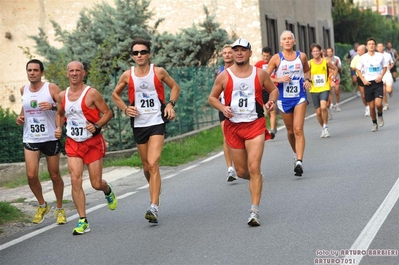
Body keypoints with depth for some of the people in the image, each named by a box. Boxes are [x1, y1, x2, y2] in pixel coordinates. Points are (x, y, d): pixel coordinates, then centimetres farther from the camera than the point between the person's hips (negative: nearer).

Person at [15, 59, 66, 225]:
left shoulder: (51, 88, -6)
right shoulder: (24, 90, 7)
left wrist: (53, 106, -28)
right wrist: (21, 118, 9)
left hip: (50, 138, -3)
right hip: (30, 139, 3)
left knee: (55, 175, 6)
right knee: (31, 175, -9)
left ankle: (60, 209, 25)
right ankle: (42, 206, 16)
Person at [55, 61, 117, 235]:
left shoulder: (91, 93, -10)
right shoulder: (62, 96, 5)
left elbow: (108, 113, -6)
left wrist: (97, 126, -22)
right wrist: (59, 128, 5)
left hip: (93, 142, -3)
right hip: (73, 143, 3)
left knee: (96, 184, 2)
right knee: (75, 180, -12)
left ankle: (108, 191, 41)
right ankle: (83, 222, -7)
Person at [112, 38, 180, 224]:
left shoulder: (159, 72, -2)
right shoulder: (127, 75, 2)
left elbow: (175, 87, 13)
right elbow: (115, 94, 17)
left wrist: (170, 104, -3)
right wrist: (125, 109, 0)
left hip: (157, 122, -3)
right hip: (138, 124, 3)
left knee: (153, 163, -17)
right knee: (146, 167, 12)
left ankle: (154, 208, -21)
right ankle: (156, 192, 39)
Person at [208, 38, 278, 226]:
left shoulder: (260, 74, 1)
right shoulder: (224, 76, 0)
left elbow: (273, 89, 16)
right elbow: (212, 97, 9)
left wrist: (272, 101, -5)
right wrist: (222, 108, -11)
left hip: (255, 125, -2)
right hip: (233, 126, 2)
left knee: (254, 168, -14)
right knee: (241, 172, 8)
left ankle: (255, 211, -11)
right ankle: (255, 181, 45)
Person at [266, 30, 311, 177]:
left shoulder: (301, 56, 3)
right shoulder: (276, 58, -3)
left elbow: (307, 70, 21)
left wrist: (307, 80, 1)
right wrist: (279, 79, -17)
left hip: (300, 97, 0)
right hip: (284, 98, 0)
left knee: (298, 129, -12)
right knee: (290, 130, 12)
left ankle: (299, 162, -19)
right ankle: (296, 154, 36)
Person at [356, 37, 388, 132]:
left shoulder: (380, 56, 0)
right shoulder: (363, 58, -1)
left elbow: (385, 67, 11)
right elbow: (358, 70, 8)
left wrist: (381, 76, -6)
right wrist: (363, 80, -5)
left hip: (378, 82, -1)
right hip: (368, 83, 1)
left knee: (378, 103, -18)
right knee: (371, 106, 4)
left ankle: (380, 115, 15)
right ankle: (374, 123, 23)